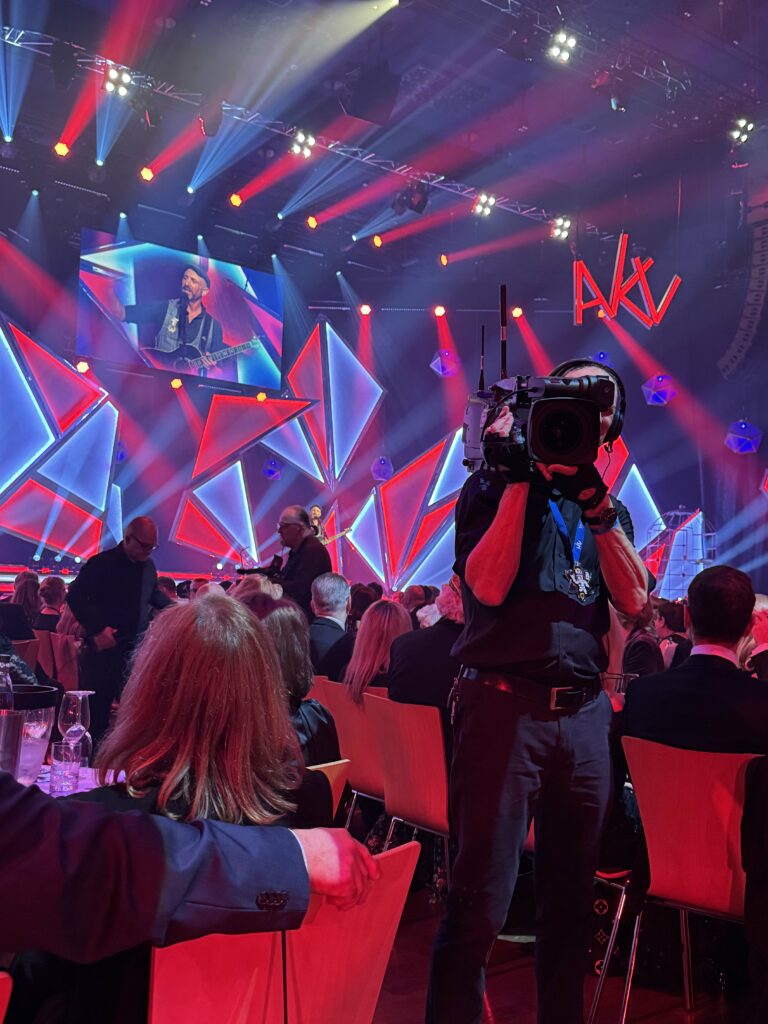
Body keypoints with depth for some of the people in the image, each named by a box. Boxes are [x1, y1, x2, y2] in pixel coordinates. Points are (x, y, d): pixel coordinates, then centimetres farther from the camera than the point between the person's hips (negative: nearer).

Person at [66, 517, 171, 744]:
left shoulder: (148, 566, 9)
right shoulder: (102, 563, -10)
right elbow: (75, 597, -13)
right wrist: (98, 629, -21)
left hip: (136, 649, 6)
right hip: (104, 649, -5)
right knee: (97, 710, 0)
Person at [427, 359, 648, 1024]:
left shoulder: (609, 508, 17)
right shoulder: (493, 488, 4)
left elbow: (633, 599, 1)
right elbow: (488, 585, -13)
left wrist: (595, 500, -10)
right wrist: (518, 476, -12)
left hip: (585, 713, 5)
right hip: (505, 706, -4)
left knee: (573, 895, 14)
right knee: (481, 902, -3)